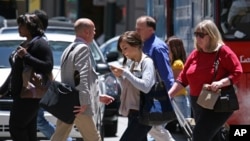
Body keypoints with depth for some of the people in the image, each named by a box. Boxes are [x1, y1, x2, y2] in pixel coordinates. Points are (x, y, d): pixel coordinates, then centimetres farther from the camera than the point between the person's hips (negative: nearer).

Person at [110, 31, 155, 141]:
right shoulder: (133, 63, 15)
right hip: (134, 113, 9)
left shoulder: (147, 62, -10)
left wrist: (125, 73, -19)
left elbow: (146, 87, -23)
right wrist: (119, 76, 4)